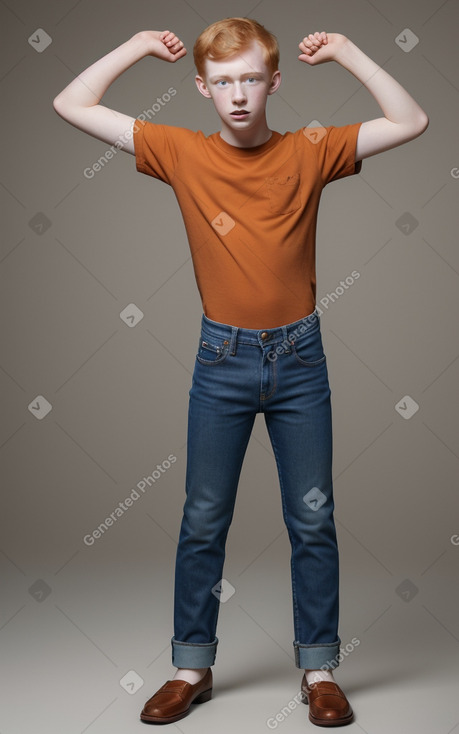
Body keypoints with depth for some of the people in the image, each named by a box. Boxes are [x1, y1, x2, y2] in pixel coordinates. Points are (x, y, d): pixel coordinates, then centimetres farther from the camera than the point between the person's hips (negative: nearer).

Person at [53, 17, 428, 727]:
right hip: (223, 359, 0)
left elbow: (411, 122, -3)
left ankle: (320, 668, 22)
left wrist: (346, 52, -3)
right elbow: (71, 104, -1)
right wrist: (139, 45, 2)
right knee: (203, 521, 8)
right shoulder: (183, 153, -1)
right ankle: (192, 667, 24)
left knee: (313, 520, 7)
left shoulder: (309, 151, 0)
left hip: (299, 356, 0)